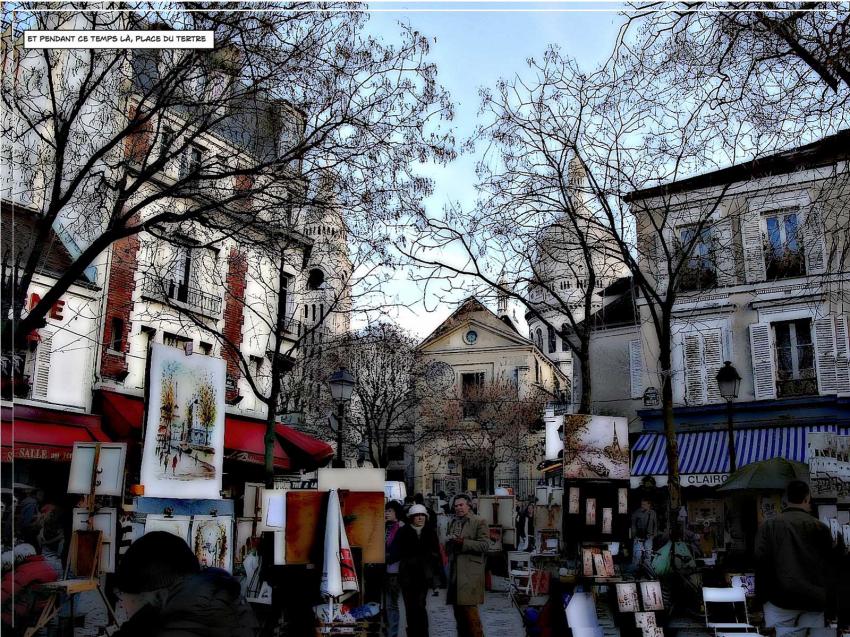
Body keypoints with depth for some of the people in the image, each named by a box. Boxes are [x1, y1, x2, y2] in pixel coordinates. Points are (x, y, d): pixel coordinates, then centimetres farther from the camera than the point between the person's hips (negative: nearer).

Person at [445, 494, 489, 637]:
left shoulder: (480, 522, 0)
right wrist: (450, 543, 2)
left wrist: (463, 542, -17)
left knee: (469, 609, -11)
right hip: (455, 572, 7)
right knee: (458, 609, 10)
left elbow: (484, 545, -10)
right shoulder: (453, 523, 20)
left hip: (470, 573, -6)